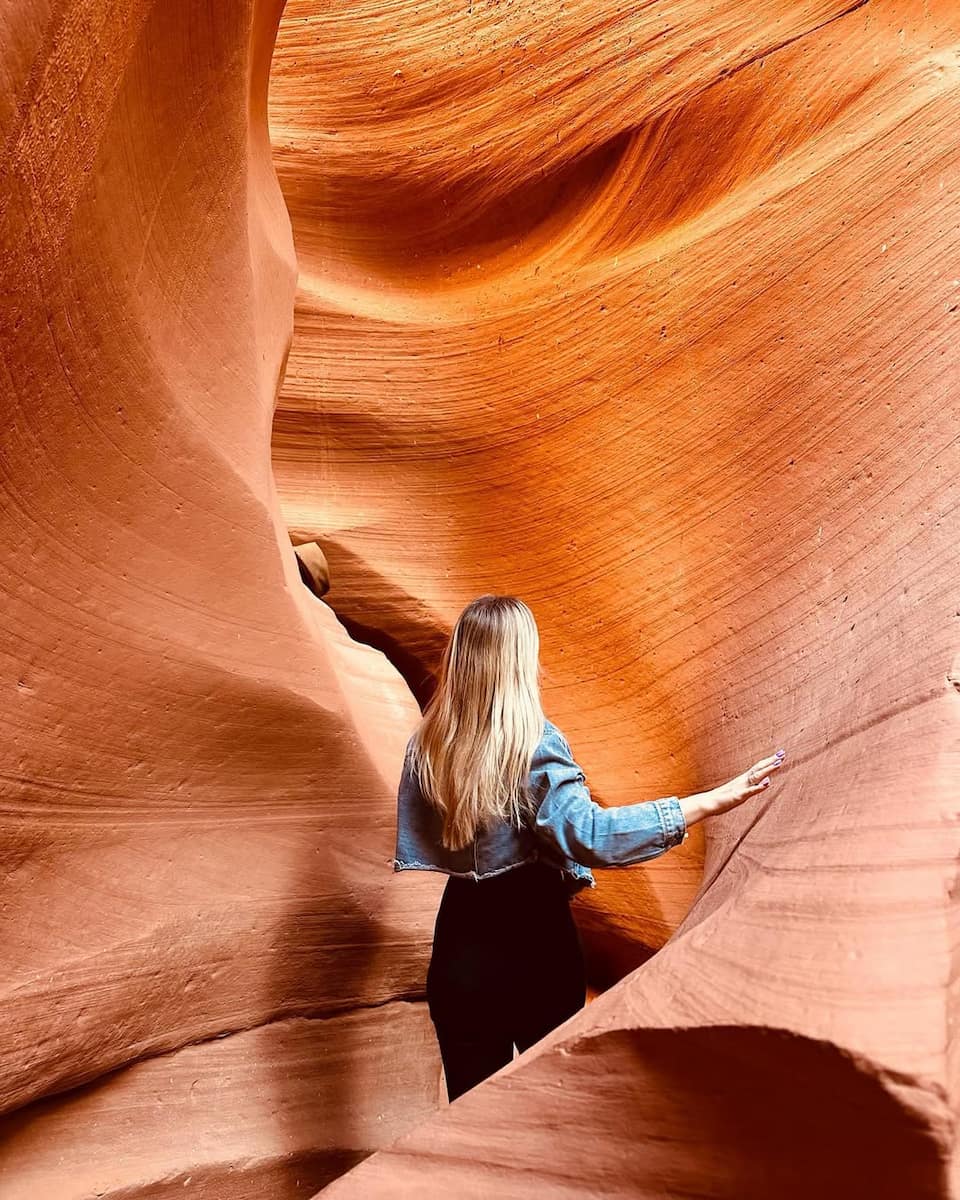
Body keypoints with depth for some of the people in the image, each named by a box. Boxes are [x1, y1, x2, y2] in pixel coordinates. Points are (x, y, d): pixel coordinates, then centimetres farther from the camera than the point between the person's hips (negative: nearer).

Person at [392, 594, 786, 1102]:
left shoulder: (425, 743, -4)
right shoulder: (533, 744, -19)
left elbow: (420, 840, 2)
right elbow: (592, 835, -30)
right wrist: (711, 802, -31)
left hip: (461, 949, 4)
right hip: (532, 945, -4)